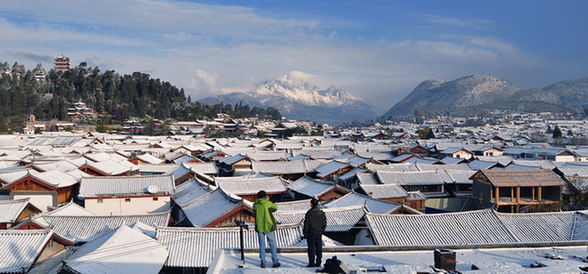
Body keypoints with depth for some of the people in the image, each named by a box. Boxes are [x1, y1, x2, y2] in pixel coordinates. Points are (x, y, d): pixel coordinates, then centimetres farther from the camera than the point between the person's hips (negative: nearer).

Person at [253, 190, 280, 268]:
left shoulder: (255, 204, 1)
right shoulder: (268, 203, -7)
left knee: (262, 245, 10)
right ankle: (275, 262, 9)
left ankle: (263, 262, 8)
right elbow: (276, 208, 8)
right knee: (272, 244, 6)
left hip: (259, 227, 2)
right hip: (269, 226, -2)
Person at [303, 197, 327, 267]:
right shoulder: (321, 213, 1)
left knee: (311, 248, 2)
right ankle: (318, 263, 16)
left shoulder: (309, 213, -13)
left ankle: (311, 263, 4)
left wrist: (305, 233, 0)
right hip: (319, 233, 4)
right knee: (319, 248, 11)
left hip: (311, 233, -4)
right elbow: (324, 223, 7)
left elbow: (306, 224, -10)